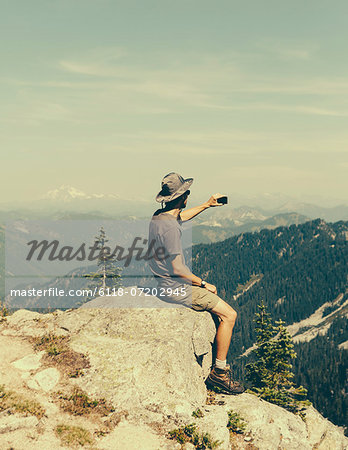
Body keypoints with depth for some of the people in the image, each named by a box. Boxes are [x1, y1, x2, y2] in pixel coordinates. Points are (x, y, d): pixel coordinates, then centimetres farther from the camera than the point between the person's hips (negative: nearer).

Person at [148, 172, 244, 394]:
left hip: (165, 284, 10)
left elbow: (181, 216, 29)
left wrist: (207, 205, 29)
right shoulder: (170, 228, -25)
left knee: (216, 301, 27)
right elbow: (177, 269, -25)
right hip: (176, 288, -10)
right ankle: (219, 372, 2)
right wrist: (203, 283, -12)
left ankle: (219, 362, 32)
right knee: (229, 315, -6)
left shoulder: (159, 216, 5)